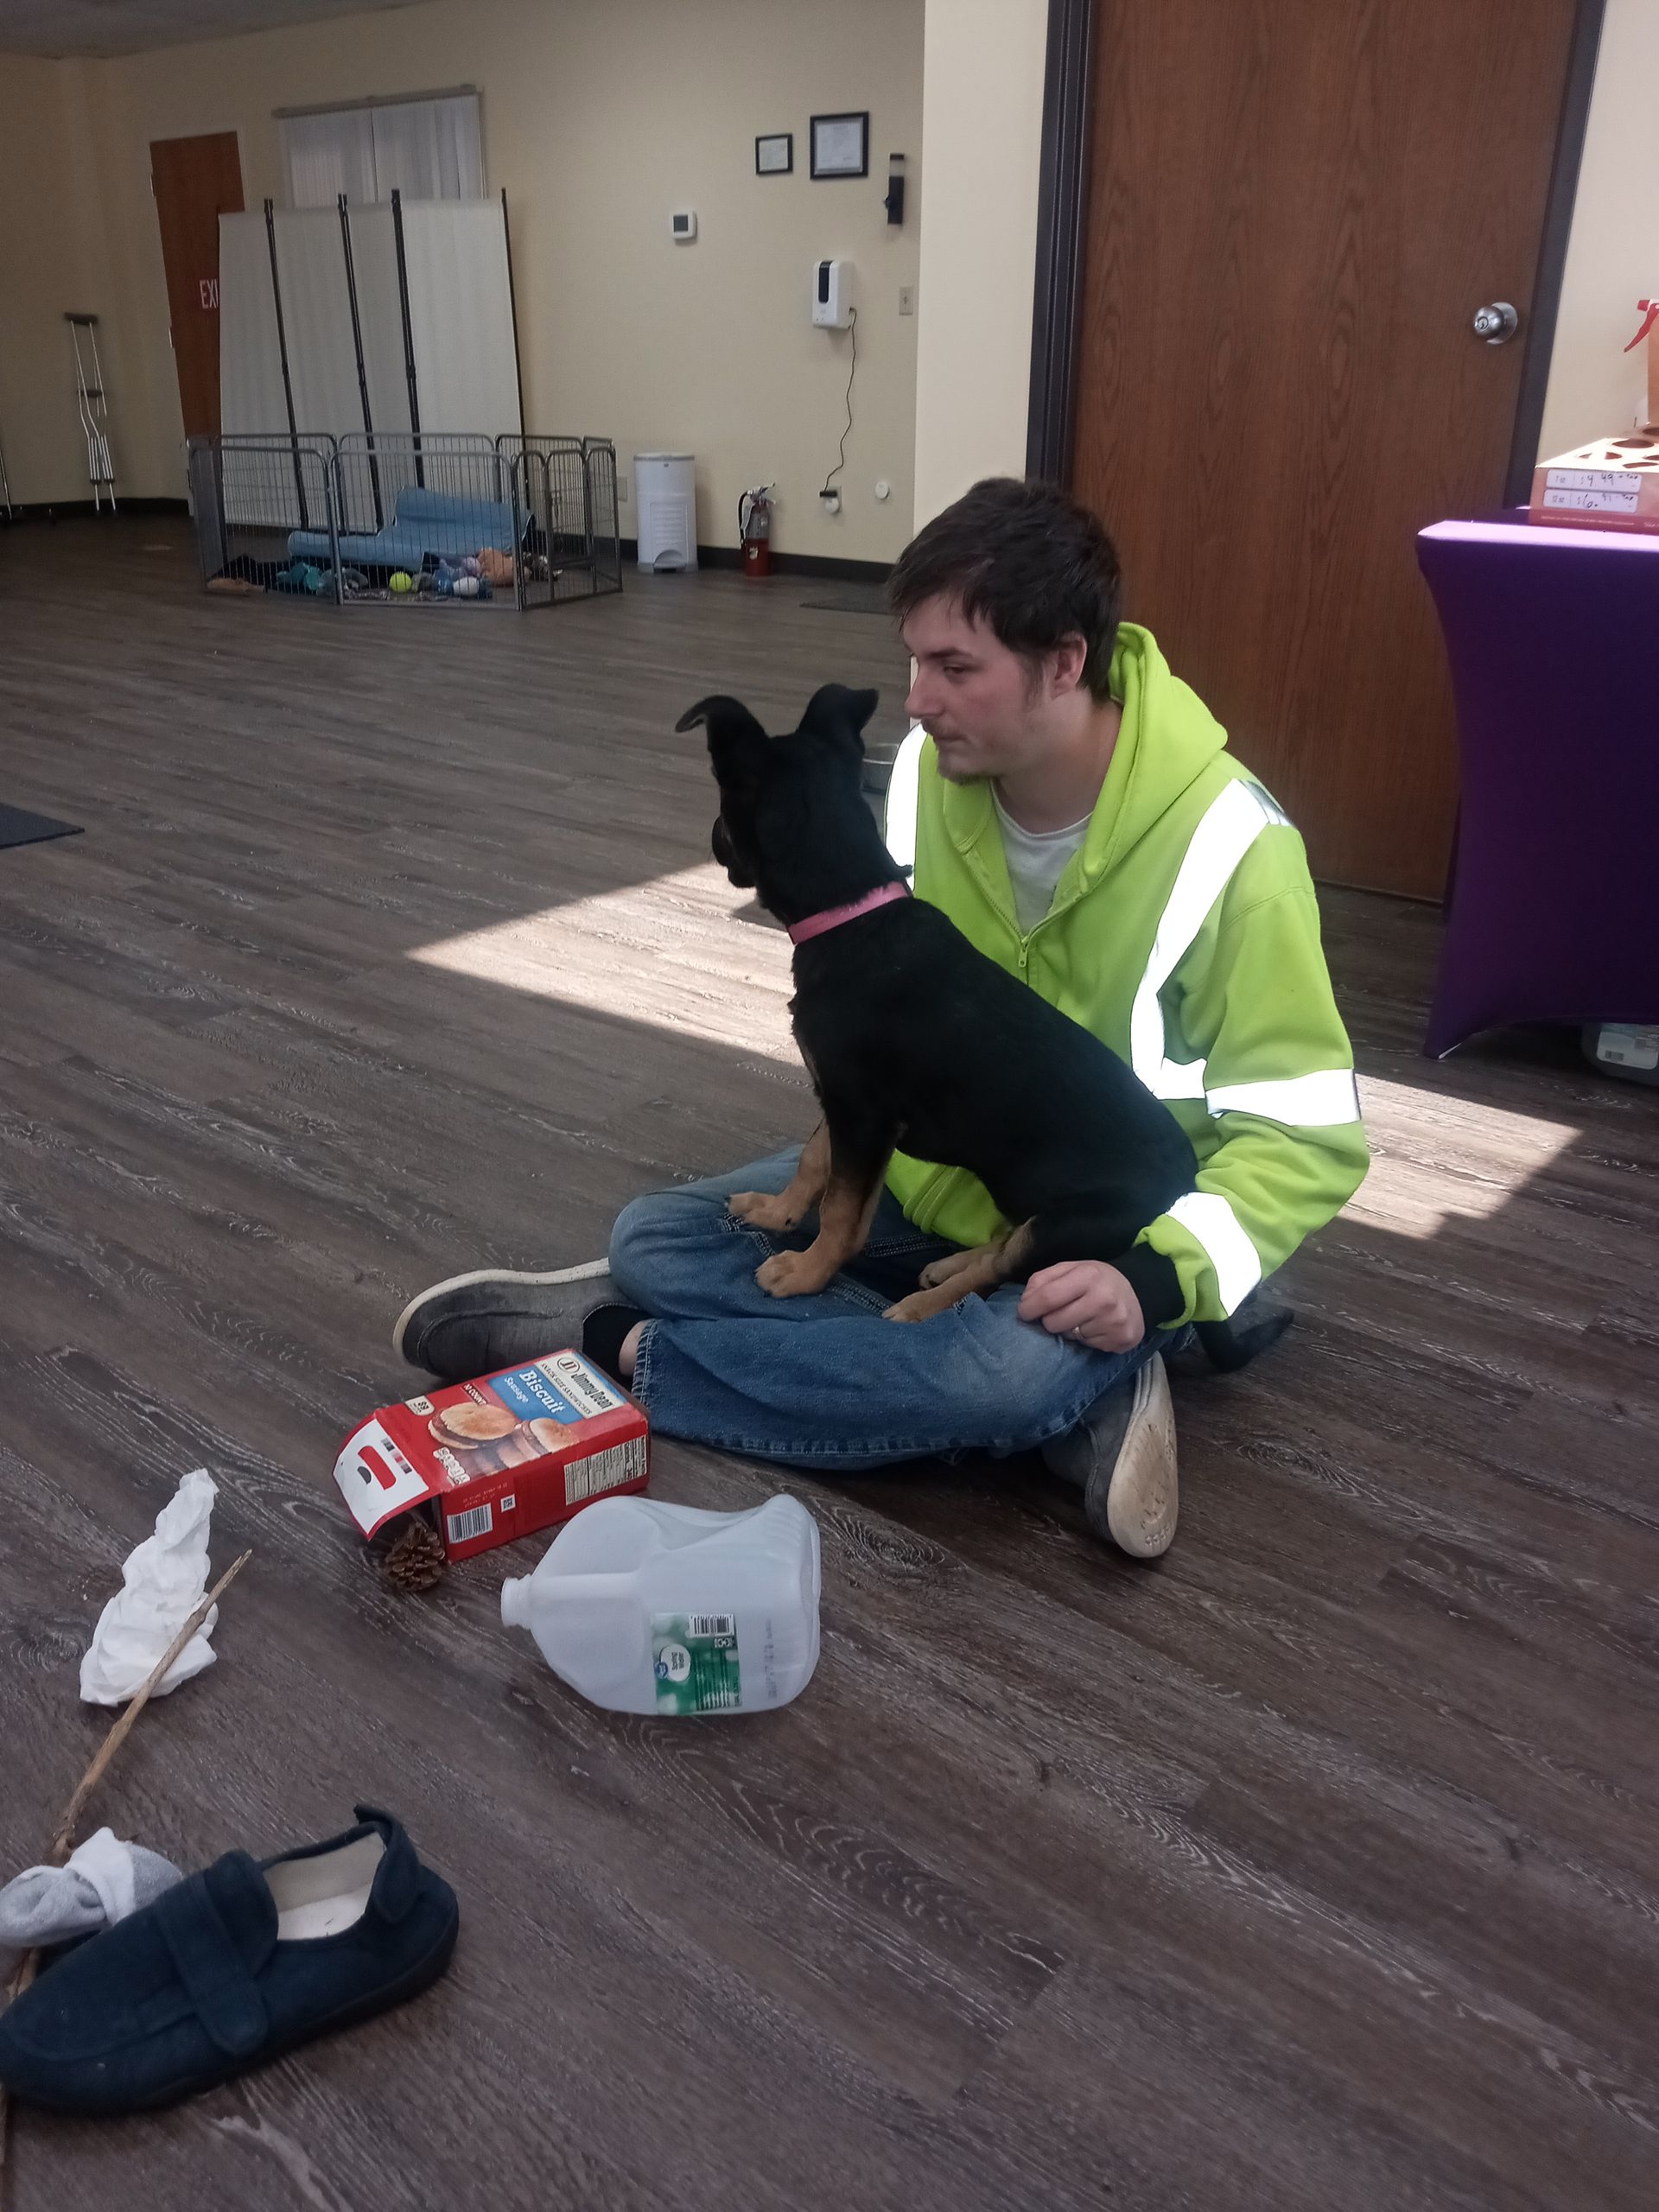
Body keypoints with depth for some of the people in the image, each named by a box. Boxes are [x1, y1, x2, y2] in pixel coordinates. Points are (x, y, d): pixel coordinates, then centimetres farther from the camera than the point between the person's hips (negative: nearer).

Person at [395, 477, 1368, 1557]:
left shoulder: (1228, 847, -24)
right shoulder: (928, 770, -10)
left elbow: (1308, 1136, -19)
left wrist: (1157, 1279, -33)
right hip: (951, 1177, 6)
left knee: (1018, 1370, -37)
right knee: (658, 1240, -9)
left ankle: (631, 1349, -15)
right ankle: (1078, 1405, -19)